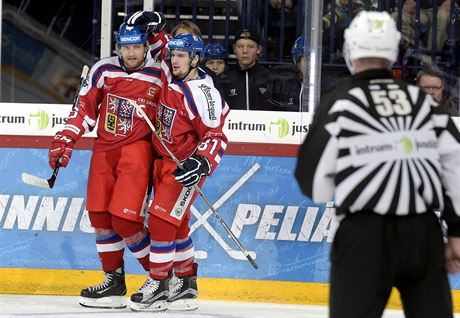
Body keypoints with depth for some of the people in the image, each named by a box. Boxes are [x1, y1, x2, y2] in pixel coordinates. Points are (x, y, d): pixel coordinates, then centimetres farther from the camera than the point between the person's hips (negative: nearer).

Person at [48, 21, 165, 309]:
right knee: (100, 215, 4)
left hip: (138, 148, -4)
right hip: (105, 148, 5)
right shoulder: (104, 70, 2)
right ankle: (115, 281, 17)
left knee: (124, 218, -14)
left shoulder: (160, 77, -5)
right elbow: (85, 107, 5)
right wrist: (65, 141, 0)